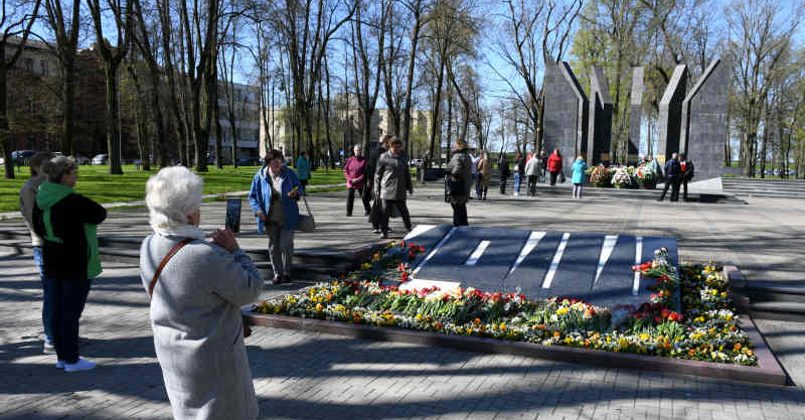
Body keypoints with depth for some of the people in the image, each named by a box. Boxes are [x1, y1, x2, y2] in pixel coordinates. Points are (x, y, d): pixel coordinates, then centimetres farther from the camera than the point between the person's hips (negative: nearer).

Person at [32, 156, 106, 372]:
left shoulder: (42, 198, 3)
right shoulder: (73, 201, -22)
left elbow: (38, 228, 12)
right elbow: (100, 213, -11)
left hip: (51, 262, 8)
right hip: (75, 264, -8)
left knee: (57, 310, 14)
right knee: (72, 312, 1)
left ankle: (61, 356, 25)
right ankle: (72, 360, 10)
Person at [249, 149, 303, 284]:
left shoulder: (289, 174, -2)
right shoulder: (260, 177, -3)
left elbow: (300, 188, 9)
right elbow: (252, 196, 3)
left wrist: (296, 193, -16)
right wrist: (258, 210, -13)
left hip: (287, 218, -1)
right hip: (270, 219, 1)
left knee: (286, 245, -3)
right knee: (273, 246, 9)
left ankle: (287, 272, 15)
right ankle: (277, 273, 22)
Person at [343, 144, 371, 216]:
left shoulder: (364, 160, -2)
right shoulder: (350, 160, 6)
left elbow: (365, 173, -6)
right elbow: (345, 171, 6)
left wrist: (358, 179, -16)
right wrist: (350, 179, -9)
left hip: (361, 183, -2)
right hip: (350, 183, 2)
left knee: (364, 197, 5)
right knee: (350, 198, -2)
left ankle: (367, 210, 24)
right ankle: (348, 212, 6)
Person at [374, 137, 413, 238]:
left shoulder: (403, 157, 11)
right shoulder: (384, 157, -3)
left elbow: (407, 174, 21)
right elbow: (378, 174, 0)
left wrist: (410, 187, 21)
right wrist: (377, 189, -2)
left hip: (400, 190, 3)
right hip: (387, 189, -3)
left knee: (403, 211, 8)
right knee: (385, 212, 0)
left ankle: (409, 229, 20)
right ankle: (384, 232, 10)